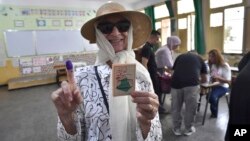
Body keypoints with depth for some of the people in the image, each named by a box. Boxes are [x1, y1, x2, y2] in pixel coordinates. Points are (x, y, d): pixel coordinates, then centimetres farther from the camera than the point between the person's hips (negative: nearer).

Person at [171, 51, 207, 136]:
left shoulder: (180, 57, 30)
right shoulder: (199, 59, 28)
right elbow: (204, 80, 32)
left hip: (176, 83, 1)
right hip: (192, 83, -1)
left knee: (176, 107, 18)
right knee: (190, 108, 18)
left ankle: (176, 129, 32)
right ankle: (188, 129, 34)